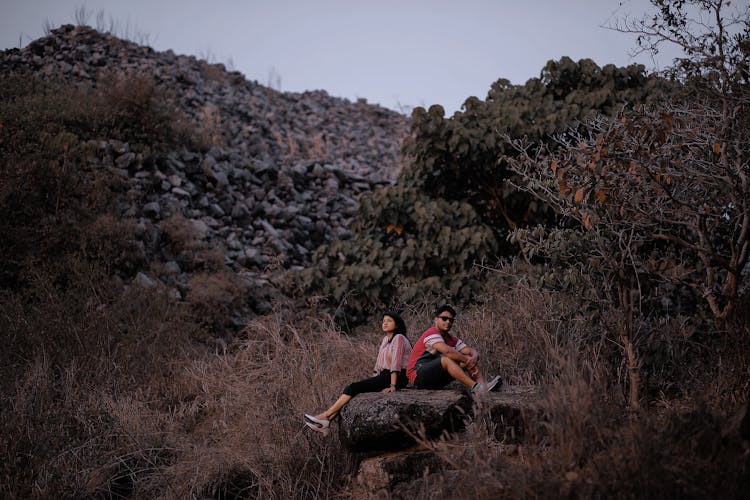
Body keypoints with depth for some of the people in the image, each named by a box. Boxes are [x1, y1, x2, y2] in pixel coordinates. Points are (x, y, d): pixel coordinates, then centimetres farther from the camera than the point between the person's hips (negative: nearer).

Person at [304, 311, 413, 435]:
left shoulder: (399, 338, -10)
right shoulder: (385, 339, 19)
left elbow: (396, 364, -18)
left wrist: (392, 386, -24)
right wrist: (372, 380, 10)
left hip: (396, 378, -8)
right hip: (384, 375, 8)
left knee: (354, 388, -18)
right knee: (352, 388, -7)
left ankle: (325, 416, -18)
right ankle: (327, 422, -17)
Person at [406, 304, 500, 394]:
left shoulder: (452, 339, 12)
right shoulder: (432, 334, -15)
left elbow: (472, 351, 7)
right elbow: (447, 351, -32)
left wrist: (473, 358, -17)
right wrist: (466, 360, -22)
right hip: (417, 376, -8)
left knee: (469, 358, -2)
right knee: (446, 359, -32)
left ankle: (483, 386, -26)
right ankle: (475, 387, -42)